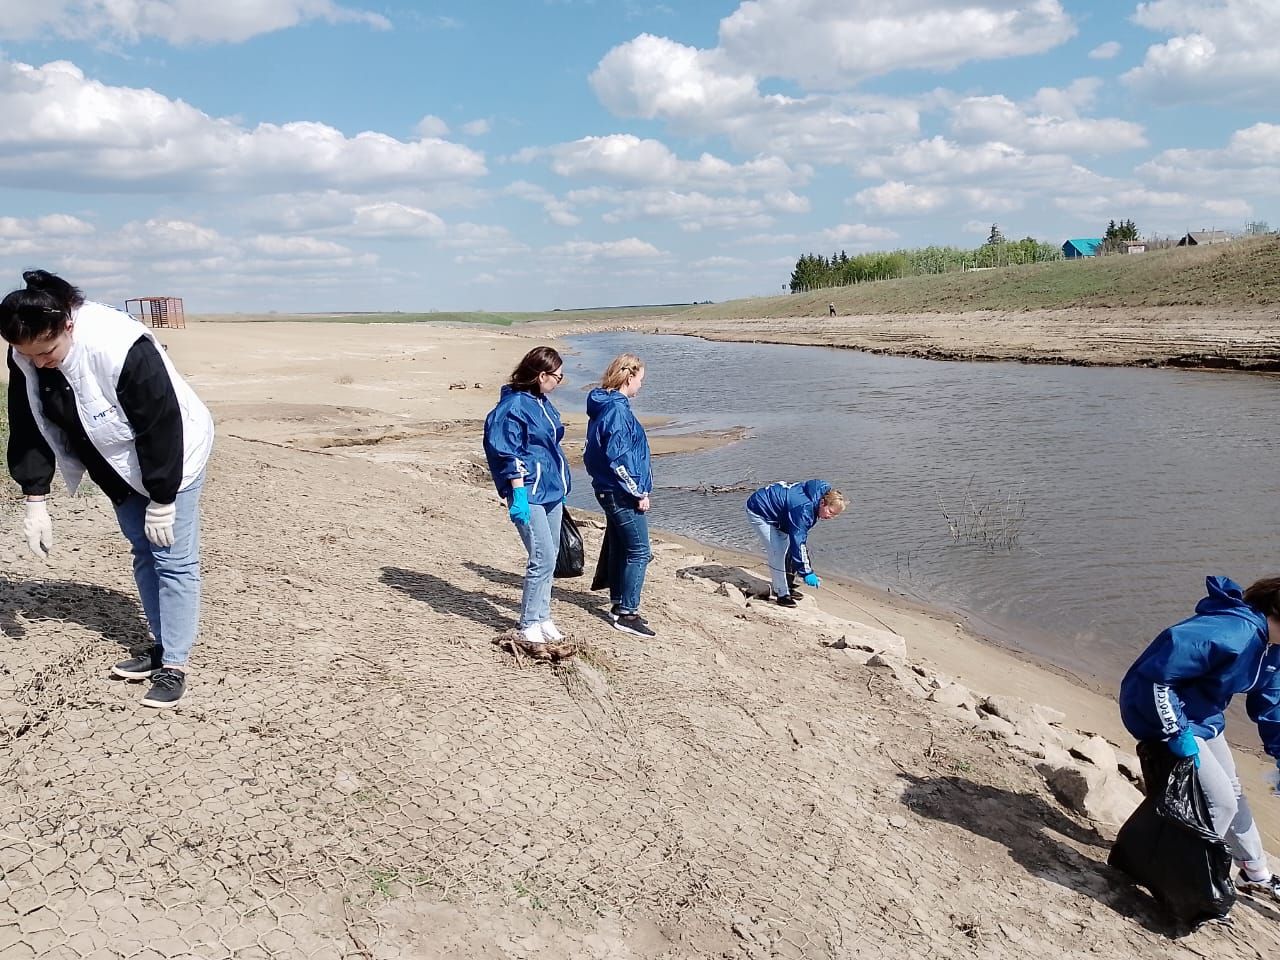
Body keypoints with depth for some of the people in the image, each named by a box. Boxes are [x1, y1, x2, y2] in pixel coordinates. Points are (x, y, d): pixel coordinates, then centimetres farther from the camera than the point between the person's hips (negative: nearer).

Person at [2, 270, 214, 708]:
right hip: (120, 466, 7)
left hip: (172, 455, -7)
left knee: (173, 559, -5)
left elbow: (162, 428, -29)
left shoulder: (125, 349, -36)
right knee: (143, 553, 13)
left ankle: (174, 665, 2)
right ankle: (162, 645, 25)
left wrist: (161, 502, -22)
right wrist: (35, 499, -8)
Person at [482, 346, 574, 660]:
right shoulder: (513, 406, -14)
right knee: (543, 558, -10)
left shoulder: (542, 402, 13)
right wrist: (518, 494, -21)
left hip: (552, 491, 9)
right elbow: (507, 454, -17)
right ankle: (528, 629, 0)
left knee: (548, 557, 13)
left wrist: (562, 484, 24)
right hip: (529, 494, -9)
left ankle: (541, 617, 25)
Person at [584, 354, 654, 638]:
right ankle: (626, 614, -1)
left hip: (609, 491, 10)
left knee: (619, 549, 17)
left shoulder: (602, 406, 11)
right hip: (622, 494, -10)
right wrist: (639, 493, -17)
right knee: (639, 553, -5)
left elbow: (597, 452, 19)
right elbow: (617, 459, -24)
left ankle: (619, 606, 26)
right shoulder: (617, 409, -19)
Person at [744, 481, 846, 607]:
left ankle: (786, 587, 23)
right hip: (758, 512, -10)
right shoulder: (804, 509, -35)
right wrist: (807, 572, -35)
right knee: (777, 553, -15)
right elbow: (798, 542, -37)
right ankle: (782, 595, -8)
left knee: (788, 549, 11)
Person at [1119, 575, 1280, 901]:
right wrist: (1175, 733, -32)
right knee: (1220, 801, -8)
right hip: (1163, 715, -10)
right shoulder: (1234, 633, -32)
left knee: (1232, 791, 23)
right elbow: (1156, 670, -39)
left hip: (1204, 719, 10)